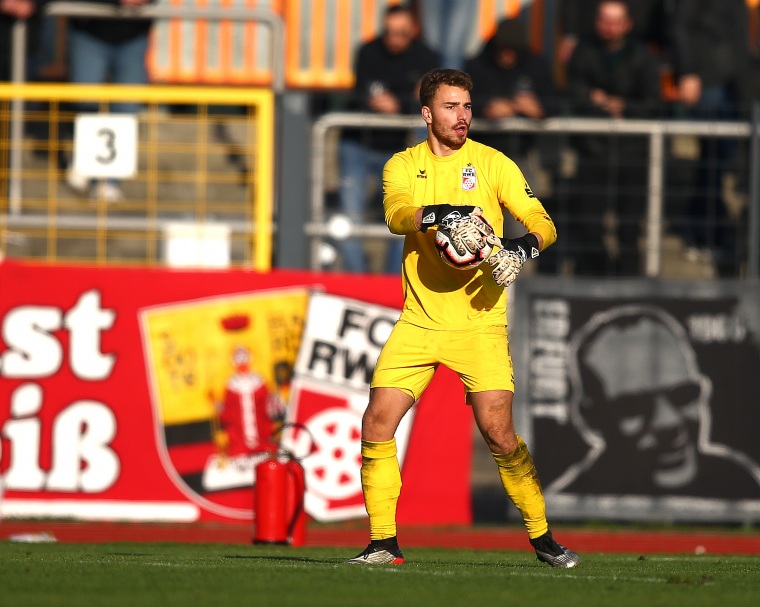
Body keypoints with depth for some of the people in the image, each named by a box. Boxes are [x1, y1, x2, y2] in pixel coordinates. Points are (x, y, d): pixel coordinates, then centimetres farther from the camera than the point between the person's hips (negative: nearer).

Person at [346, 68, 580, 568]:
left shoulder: (493, 164, 2)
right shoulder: (403, 165, 6)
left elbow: (542, 222, -3)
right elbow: (397, 215, -14)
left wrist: (526, 243, -25)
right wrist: (437, 214, -34)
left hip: (479, 324, -2)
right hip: (419, 320, 2)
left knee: (498, 432, -9)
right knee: (378, 423, -9)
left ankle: (542, 537, 7)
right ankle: (384, 542, 1)